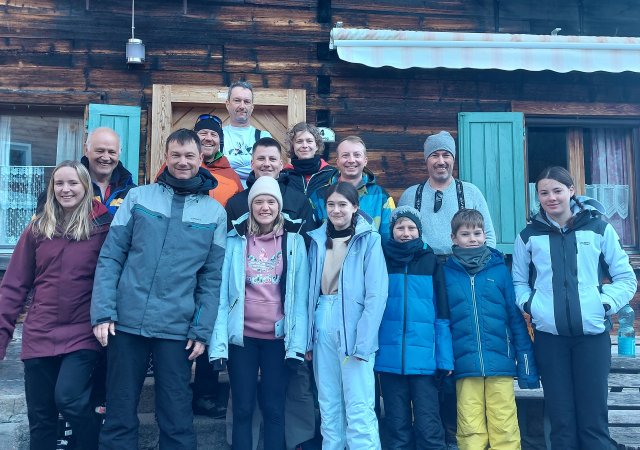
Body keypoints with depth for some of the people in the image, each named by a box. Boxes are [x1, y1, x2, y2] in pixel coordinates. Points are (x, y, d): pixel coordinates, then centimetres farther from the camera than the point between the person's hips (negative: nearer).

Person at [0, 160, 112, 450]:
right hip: (39, 335, 4)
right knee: (40, 418, 9)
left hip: (83, 334, -4)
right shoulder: (38, 228, 7)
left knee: (68, 398, -18)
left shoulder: (104, 226, -3)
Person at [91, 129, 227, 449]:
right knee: (119, 414, 10)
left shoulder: (215, 213, 5)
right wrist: (103, 312, -5)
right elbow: (110, 257, 3)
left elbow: (212, 278, 4)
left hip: (177, 329, 0)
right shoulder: (138, 197, 5)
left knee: (177, 419, 7)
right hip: (125, 322, 1)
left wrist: (202, 331, -1)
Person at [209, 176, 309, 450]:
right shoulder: (235, 241, 0)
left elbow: (300, 296, -1)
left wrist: (297, 342, -6)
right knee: (242, 409, 8)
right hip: (242, 336, 0)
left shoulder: (294, 241, 1)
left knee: (274, 409, 8)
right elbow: (222, 293, -2)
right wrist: (219, 342, -8)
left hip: (278, 337, 0)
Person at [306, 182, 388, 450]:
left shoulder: (369, 239, -3)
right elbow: (311, 291, 13)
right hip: (322, 329, 5)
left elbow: (377, 294, -9)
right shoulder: (318, 240, 12)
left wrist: (363, 342, -15)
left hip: (354, 330, -5)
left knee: (359, 409, -5)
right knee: (328, 407, 12)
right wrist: (308, 336, 6)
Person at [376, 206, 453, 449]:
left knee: (428, 427, 1)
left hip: (424, 358, -1)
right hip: (389, 358, 1)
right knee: (397, 427, 10)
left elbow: (442, 314, 4)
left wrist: (445, 357, -3)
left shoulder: (430, 261, 5)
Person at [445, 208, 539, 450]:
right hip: (465, 366, 0)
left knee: (505, 430, 4)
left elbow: (517, 318, 4)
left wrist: (527, 365, 0)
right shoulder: (447, 273, 4)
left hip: (501, 364, 0)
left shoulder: (500, 269, 4)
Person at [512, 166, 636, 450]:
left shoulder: (598, 229, 5)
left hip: (592, 334, -1)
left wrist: (605, 303, -7)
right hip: (549, 336, 1)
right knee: (561, 420, 7)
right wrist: (529, 304, -3)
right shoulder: (528, 236, 8)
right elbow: (518, 281, 15)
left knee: (593, 420, 3)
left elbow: (626, 278, 8)